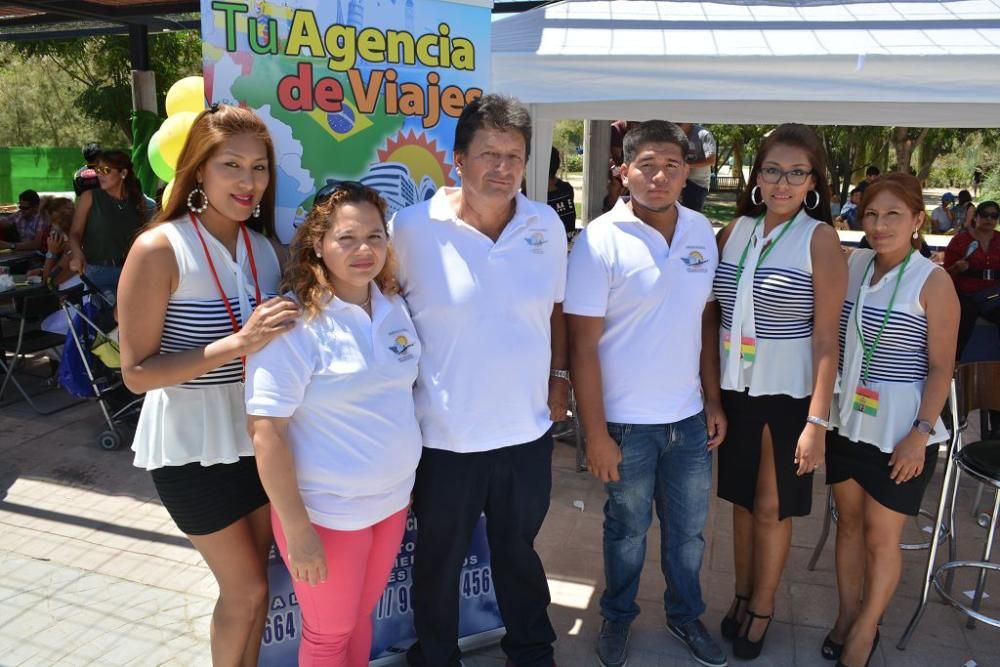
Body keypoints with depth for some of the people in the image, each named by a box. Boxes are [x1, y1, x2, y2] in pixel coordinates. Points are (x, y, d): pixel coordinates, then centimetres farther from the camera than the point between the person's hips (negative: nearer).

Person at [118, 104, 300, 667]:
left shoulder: (264, 246, 3)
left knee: (252, 580, 18)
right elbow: (137, 372, -18)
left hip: (257, 435, 6)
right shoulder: (160, 249, -16)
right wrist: (238, 344, -28)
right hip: (193, 446, -5)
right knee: (246, 588, 7)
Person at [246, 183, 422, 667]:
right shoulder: (294, 322, -20)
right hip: (327, 512, -5)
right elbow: (267, 433, -20)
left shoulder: (394, 308, 1)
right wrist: (297, 529, -18)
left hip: (391, 498, 6)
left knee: (361, 616, 23)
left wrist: (405, 480, 13)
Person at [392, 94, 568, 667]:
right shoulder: (414, 228, -14)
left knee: (519, 552, 25)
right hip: (445, 438, -3)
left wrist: (560, 376, 9)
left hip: (528, 431, 3)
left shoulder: (547, 225, -2)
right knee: (439, 562, 18)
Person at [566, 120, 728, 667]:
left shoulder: (702, 232, 1)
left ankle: (685, 615, 44)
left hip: (689, 417, 4)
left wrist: (713, 401, 7)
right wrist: (594, 433, -14)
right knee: (627, 530, 16)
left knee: (688, 529, 20)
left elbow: (706, 321, 9)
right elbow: (583, 345, -15)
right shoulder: (601, 240, -15)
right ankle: (617, 617, 40)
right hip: (626, 423, -4)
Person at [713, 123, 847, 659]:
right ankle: (741, 595, 35)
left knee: (773, 507, 10)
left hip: (789, 394, -3)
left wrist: (817, 420, -16)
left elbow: (826, 338, -13)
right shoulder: (736, 231, 2)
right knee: (741, 499, 15)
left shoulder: (820, 239, -10)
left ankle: (762, 606, 31)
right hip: (735, 389, 4)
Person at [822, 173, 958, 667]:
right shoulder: (851, 265, 2)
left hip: (899, 430, -4)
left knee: (881, 536, 8)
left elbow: (941, 367, -10)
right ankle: (846, 615, 34)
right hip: (848, 420, 5)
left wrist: (921, 433, -14)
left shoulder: (933, 283, -12)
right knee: (849, 521, 16)